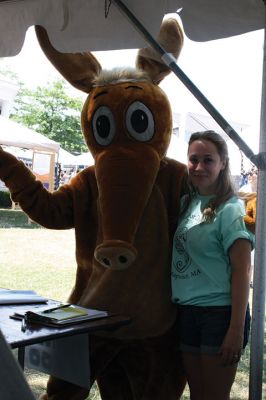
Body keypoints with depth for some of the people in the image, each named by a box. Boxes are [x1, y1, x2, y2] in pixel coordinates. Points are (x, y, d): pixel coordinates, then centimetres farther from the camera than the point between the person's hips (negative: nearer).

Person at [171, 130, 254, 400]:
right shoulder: (186, 203, 6)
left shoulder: (230, 210, -12)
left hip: (220, 313, -6)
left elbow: (241, 270, -14)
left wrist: (236, 330, -16)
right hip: (186, 312, 6)